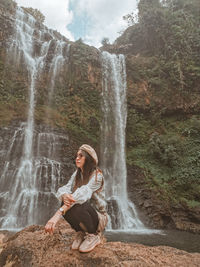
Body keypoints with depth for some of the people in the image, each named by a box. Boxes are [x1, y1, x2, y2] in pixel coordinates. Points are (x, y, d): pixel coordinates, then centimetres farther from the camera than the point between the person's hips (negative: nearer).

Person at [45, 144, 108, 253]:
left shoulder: (97, 175, -22)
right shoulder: (77, 174, 0)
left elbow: (82, 194, -38)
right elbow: (64, 188, -14)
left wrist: (57, 214, -48)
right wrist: (64, 195, -41)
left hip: (99, 217, -5)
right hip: (83, 211, 5)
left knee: (78, 206, -35)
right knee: (65, 203, -24)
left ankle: (94, 235, -5)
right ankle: (80, 232, 3)